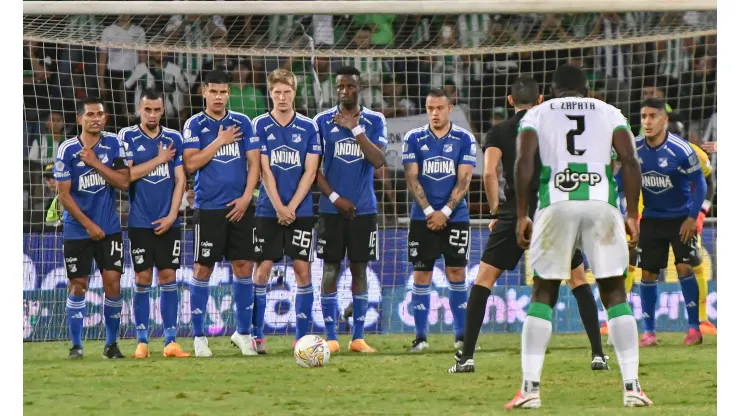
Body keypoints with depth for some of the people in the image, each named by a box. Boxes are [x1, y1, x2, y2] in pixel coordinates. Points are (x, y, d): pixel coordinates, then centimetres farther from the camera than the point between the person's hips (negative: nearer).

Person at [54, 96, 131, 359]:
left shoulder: (113, 144, -1)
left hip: (109, 228, 1)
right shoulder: (67, 150, -6)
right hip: (77, 230, -1)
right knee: (78, 286, 2)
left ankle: (112, 343, 6)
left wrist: (95, 163, -16)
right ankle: (76, 345, 11)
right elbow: (64, 194, -7)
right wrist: (89, 225, -10)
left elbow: (124, 182, -8)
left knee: (112, 283, -5)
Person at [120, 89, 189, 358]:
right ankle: (142, 341, 4)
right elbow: (126, 174, -11)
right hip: (140, 222, -2)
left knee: (168, 277, 0)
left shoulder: (174, 138, 6)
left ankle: (171, 341, 2)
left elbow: (180, 179, 4)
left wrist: (171, 215, -5)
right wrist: (160, 159, -8)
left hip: (168, 221, 2)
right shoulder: (127, 137, 0)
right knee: (143, 279, -2)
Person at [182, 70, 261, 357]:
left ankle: (243, 332, 14)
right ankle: (199, 336, 6)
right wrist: (220, 141, -10)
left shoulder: (242, 123, 8)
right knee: (202, 269, -1)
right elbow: (191, 163, -9)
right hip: (209, 208, -2)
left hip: (239, 207, 2)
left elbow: (253, 162, 6)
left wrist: (246, 196, -5)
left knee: (243, 267, 2)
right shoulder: (195, 125, 1)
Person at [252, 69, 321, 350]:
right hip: (269, 210, -1)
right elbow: (265, 170, -4)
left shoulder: (309, 127, 3)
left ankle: (302, 335, 4)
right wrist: (278, 207, -11)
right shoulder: (260, 126, 1)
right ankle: (256, 335, 3)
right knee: (263, 268, -3)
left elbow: (310, 172, 0)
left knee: (303, 269, -2)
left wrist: (291, 207, -9)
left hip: (301, 211, 1)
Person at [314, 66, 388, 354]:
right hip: (332, 208, -1)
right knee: (331, 268, -3)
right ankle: (330, 337, -1)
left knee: (359, 268, 3)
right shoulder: (323, 121, 3)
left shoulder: (374, 121, 4)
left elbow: (378, 161, -9)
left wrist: (355, 128, -16)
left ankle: (358, 337, 8)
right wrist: (335, 197, -8)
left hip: (364, 208, 1)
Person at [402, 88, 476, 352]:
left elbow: (463, 180, -4)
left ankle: (462, 335, 5)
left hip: (455, 218, -1)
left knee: (456, 274, -2)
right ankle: (420, 336, 4)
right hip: (422, 218, 1)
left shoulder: (464, 140, 1)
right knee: (421, 276, -1)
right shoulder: (414, 139, 3)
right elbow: (412, 179, -2)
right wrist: (429, 211, -13)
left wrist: (445, 212, -14)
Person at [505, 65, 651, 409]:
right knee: (615, 294, 8)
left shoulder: (536, 115, 16)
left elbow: (524, 162, 1)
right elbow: (630, 162, 6)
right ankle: (631, 387, 1)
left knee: (543, 294, 9)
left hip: (556, 205, 0)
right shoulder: (609, 114, 19)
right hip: (602, 203, 0)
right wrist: (632, 215, 9)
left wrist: (521, 216, 4)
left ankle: (530, 387, 0)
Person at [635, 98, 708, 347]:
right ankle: (649, 331, 8)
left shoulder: (680, 150, -20)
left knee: (684, 268, -11)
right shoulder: (634, 149, -9)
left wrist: (692, 217, -14)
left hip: (680, 218, -3)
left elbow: (699, 183, -11)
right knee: (648, 273, 0)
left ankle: (694, 328, -1)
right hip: (651, 218, 3)